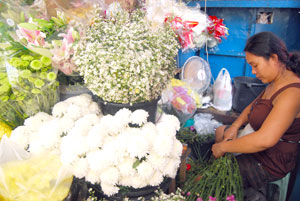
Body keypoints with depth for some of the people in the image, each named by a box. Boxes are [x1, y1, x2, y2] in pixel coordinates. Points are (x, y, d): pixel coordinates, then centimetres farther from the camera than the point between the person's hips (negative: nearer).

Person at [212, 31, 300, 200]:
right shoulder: (276, 82, 0)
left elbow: (265, 139, -42)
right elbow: (253, 106, 13)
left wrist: (224, 146, -30)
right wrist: (235, 126, -5)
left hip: (270, 163, -10)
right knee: (219, 131, 25)